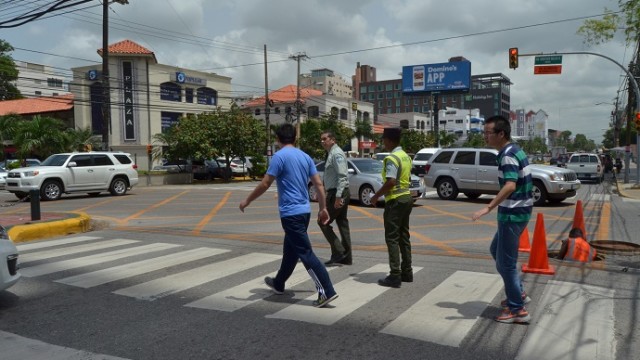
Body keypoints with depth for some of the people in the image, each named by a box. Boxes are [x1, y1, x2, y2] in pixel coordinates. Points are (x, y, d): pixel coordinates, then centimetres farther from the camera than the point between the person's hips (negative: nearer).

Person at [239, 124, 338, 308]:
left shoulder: (280, 156, -11)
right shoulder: (305, 156, 9)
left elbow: (265, 184, -13)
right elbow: (319, 184, 8)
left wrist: (247, 201, 0)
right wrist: (323, 208, 15)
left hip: (290, 213, -8)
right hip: (304, 210, 8)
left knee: (305, 253, -7)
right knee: (290, 249, 22)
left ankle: (327, 292, -11)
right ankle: (278, 283, 39)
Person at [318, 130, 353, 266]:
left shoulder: (336, 154, -13)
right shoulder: (331, 153, 16)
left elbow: (342, 176, -22)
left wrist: (338, 197, -27)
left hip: (337, 193, -10)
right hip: (336, 193, 10)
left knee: (323, 222, -5)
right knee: (342, 224, 11)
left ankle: (338, 252, -2)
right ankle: (346, 257, 17)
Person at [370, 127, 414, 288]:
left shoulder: (391, 158, -17)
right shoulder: (406, 156, 13)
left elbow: (391, 181, -25)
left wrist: (376, 196, -15)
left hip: (395, 200, -9)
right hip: (406, 197, 9)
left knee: (392, 238, -5)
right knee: (404, 237, 15)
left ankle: (395, 276, -4)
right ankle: (407, 272, 21)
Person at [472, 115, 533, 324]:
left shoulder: (508, 155, -19)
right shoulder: (514, 151, 11)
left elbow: (510, 186, -34)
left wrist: (488, 208, -37)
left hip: (513, 214, -10)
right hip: (516, 211, 10)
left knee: (505, 261, -1)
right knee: (496, 250, 23)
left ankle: (517, 310, 9)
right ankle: (518, 293, 31)